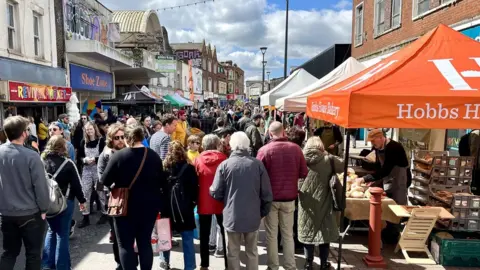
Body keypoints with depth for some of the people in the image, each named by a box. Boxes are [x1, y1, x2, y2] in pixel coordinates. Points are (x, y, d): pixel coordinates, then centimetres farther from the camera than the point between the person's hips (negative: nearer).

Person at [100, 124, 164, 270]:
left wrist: (117, 183, 9)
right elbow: (161, 181, 6)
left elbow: (105, 181, -10)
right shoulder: (154, 156, -1)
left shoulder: (119, 156, -13)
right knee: (145, 242, 14)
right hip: (149, 206, 4)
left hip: (126, 206, -3)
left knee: (125, 244, 8)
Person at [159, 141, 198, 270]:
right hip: (185, 208, -2)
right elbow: (195, 187, -6)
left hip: (167, 207, 2)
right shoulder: (189, 168, -8)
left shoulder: (163, 167, -3)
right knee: (187, 240, 5)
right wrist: (193, 203, 7)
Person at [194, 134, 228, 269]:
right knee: (225, 233, 9)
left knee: (204, 235, 10)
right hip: (221, 201, -1)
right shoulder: (223, 158, -7)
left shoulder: (198, 159, -4)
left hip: (204, 202, 1)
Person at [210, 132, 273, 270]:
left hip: (232, 216, -1)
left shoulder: (224, 165, -9)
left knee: (233, 254, 14)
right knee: (252, 252, 17)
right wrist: (263, 212, 10)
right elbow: (266, 193, -5)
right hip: (253, 216, 1)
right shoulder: (258, 164, -7)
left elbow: (216, 193, -6)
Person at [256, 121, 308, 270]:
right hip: (289, 198, 2)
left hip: (271, 197, -2)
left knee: (271, 234, 12)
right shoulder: (296, 148, -6)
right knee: (288, 234, 15)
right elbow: (304, 173, 1)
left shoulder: (264, 150, -12)